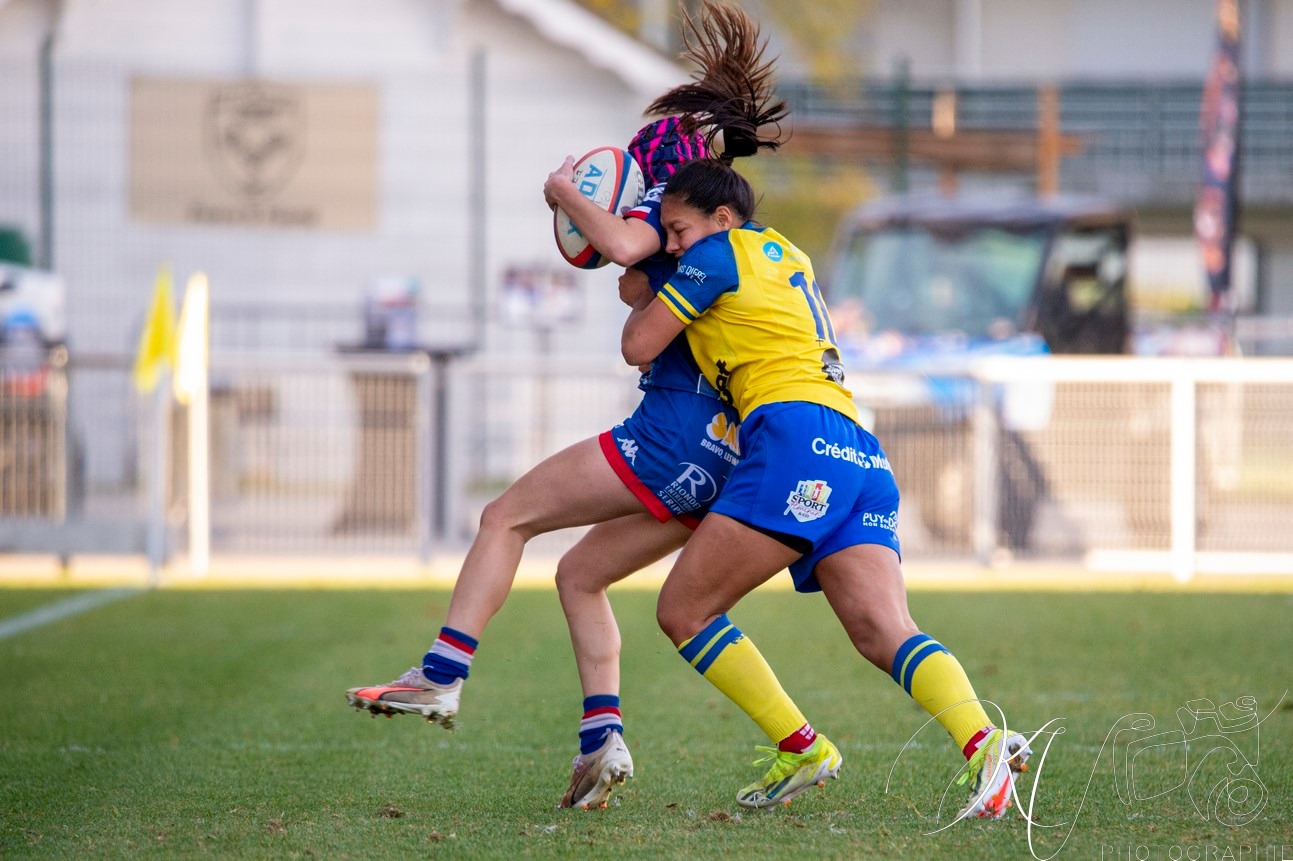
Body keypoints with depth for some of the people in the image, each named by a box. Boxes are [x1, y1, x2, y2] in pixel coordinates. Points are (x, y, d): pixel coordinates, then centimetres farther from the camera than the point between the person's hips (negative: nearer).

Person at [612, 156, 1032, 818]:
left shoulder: (718, 254, 6)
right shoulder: (787, 257, 31)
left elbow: (639, 346, 9)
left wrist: (639, 298, 29)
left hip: (796, 431, -8)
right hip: (862, 456, 8)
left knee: (682, 611, 0)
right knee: (883, 632, -12)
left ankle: (801, 749, -6)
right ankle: (985, 744, -36)